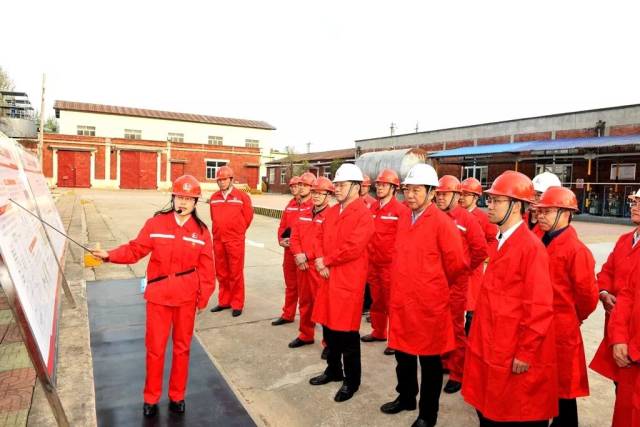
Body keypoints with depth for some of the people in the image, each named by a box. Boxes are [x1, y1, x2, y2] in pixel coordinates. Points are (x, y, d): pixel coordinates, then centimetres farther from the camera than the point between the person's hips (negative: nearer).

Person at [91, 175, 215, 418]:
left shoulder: (201, 231, -4)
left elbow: (206, 268, -2)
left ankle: (177, 396, 32)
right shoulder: (155, 224, -4)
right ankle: (151, 398, 30)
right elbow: (135, 250, -1)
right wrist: (110, 255, -15)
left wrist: (204, 296, -2)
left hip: (187, 298, 1)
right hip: (158, 296, 0)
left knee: (182, 346, 14)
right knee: (155, 347, 10)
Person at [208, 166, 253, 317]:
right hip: (218, 240, 5)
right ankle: (224, 301, 27)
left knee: (236, 273, 1)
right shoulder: (214, 198, 6)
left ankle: (237, 304, 11)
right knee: (221, 273, 13)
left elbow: (248, 217, 1)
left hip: (235, 241, -4)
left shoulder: (242, 196, -6)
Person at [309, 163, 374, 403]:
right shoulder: (331, 212, 12)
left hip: (349, 281, -8)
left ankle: (351, 381, 21)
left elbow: (353, 248, -22)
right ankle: (333, 370, 37)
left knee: (347, 332, 3)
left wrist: (325, 260, -13)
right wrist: (320, 260, -4)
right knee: (329, 327, 18)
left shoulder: (363, 214, -14)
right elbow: (320, 238, 15)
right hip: (329, 278, 8)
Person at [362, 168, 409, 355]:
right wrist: (368, 254, 14)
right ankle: (378, 332, 34)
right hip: (373, 263, 6)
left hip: (391, 264, -6)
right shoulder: (372, 208, 8)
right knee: (376, 300, 18)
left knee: (392, 303, 3)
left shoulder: (401, 210, -12)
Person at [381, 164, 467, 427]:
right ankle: (405, 397, 43)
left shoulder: (442, 223, -14)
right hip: (400, 301, 6)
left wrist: (436, 285, 2)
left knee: (429, 361, 11)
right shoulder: (403, 220, 6)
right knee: (402, 355, 21)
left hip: (429, 304, -6)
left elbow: (457, 264, -10)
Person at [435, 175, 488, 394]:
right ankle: (443, 361, 33)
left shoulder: (467, 219, -8)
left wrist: (464, 269, 1)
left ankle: (457, 374, 16)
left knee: (455, 328, 4)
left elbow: (481, 250, -5)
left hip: (455, 282, -4)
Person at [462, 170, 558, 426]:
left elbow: (540, 308, -19)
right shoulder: (502, 242, 9)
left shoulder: (531, 246, -18)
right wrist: (482, 343, 17)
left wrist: (526, 353, -15)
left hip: (515, 355, -8)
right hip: (493, 350, 8)